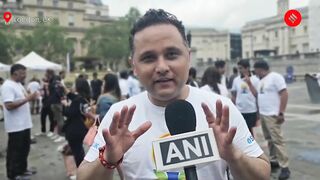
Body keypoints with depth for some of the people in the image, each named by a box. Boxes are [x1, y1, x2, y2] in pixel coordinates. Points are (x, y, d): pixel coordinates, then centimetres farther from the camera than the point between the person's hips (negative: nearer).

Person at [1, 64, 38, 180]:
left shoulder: (18, 84, 13)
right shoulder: (7, 86, -18)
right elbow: (9, 105, -27)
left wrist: (31, 97, 2)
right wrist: (27, 99, -28)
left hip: (24, 124, 10)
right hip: (15, 126, -9)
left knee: (24, 148, 19)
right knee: (15, 150, 4)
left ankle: (22, 169, 33)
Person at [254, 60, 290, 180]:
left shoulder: (275, 77, -10)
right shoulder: (262, 80, 15)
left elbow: (284, 94, -16)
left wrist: (281, 113, -19)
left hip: (273, 115, -8)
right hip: (263, 114, 9)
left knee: (277, 140, -9)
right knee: (269, 139, 12)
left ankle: (284, 167, -3)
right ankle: (274, 161, 22)